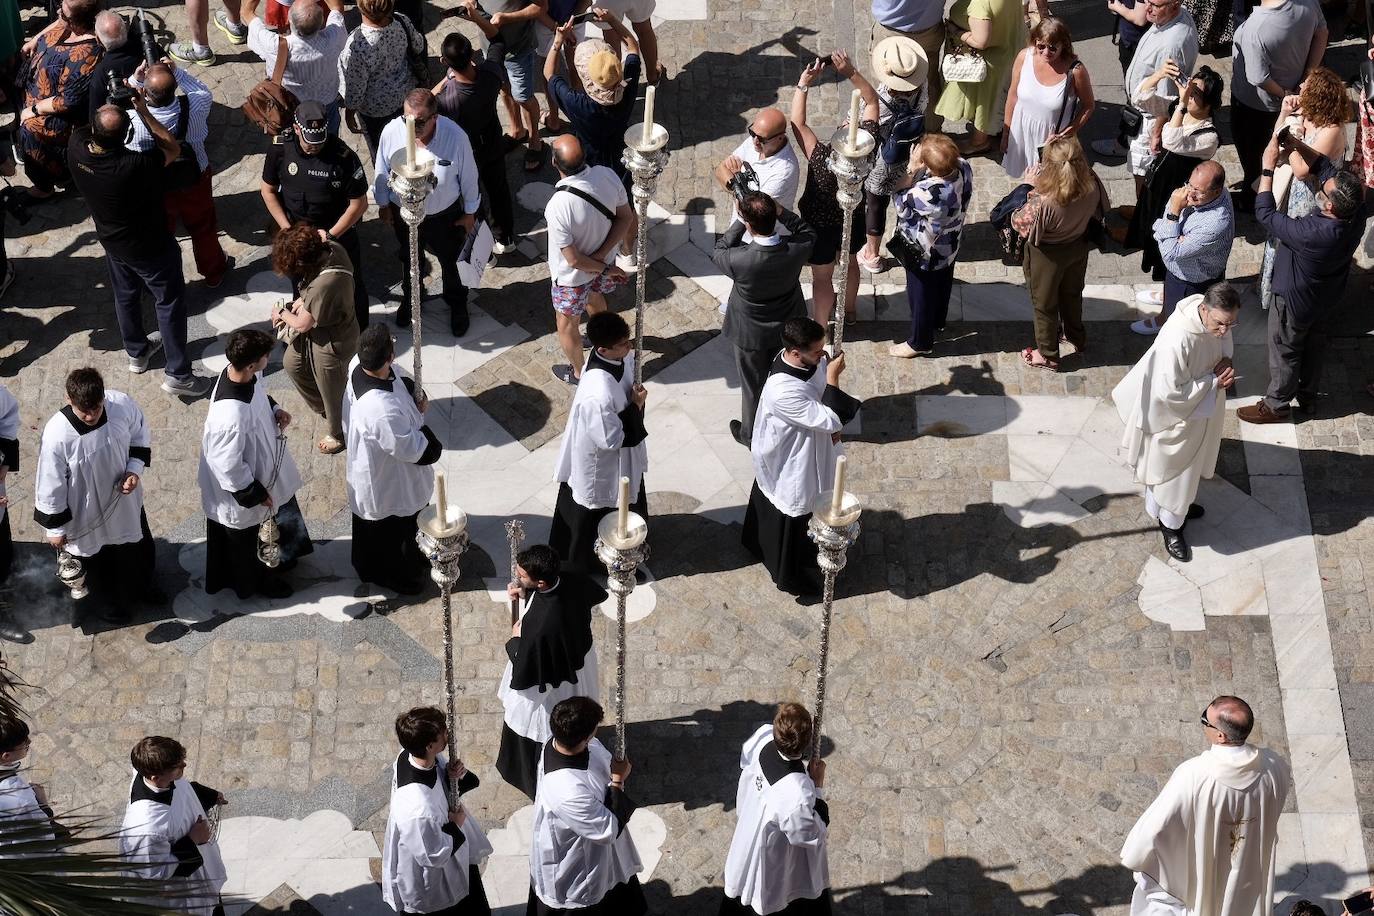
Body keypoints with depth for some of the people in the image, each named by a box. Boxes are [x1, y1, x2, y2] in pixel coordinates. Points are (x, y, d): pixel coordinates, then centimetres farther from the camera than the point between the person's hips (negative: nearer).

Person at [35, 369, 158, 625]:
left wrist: (135, 469, -17)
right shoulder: (57, 435, -36)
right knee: (97, 564, 25)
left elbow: (139, 435, -3)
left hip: (126, 500, 4)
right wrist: (55, 528, -9)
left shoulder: (122, 404, -27)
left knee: (141, 549, 30)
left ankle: (142, 586, 63)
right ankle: (107, 602, 57)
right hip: (87, 514, -4)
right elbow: (50, 486, -20)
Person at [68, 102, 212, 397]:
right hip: (150, 247, -6)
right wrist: (143, 112, -20)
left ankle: (137, 352, 49)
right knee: (170, 303, 13)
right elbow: (173, 149, -21)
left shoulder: (77, 150, -25)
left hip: (112, 242, 6)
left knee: (126, 296, 28)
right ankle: (178, 374, 20)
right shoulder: (136, 165, -40)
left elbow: (83, 129, 1)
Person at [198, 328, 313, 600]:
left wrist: (275, 410, -9)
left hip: (261, 467, 8)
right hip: (241, 492, -8)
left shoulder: (240, 375, -18)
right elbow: (229, 466, -32)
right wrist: (255, 494, -19)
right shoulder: (231, 416, -44)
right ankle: (256, 581, 49)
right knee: (247, 538, 22)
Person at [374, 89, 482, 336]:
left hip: (445, 215, -1)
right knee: (408, 260, 29)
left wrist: (470, 213, -1)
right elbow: (382, 172, -8)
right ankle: (409, 299, 59)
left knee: (451, 262, 24)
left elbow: (468, 177, -14)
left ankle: (457, 305, 54)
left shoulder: (455, 137, -32)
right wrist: (384, 205, 5)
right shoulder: (391, 132, -27)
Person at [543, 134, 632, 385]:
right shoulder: (607, 176, -26)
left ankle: (578, 373, 48)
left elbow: (573, 259, -29)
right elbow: (626, 217, -11)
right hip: (603, 261, 5)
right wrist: (602, 256, -14)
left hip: (572, 277, -5)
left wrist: (605, 269, -12)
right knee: (594, 298, 38)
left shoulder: (558, 208, -40)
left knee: (566, 326, 25)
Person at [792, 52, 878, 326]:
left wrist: (804, 83, -38)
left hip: (820, 226, -4)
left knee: (822, 277, 19)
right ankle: (849, 310, 56)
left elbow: (797, 123, -38)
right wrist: (851, 73, -32)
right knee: (849, 262, 31)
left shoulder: (821, 159, -42)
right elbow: (872, 100, -22)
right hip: (854, 221, 4)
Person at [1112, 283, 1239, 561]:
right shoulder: (1177, 340, -42)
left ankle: (1180, 504, 55)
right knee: (1172, 468, 15)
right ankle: (1170, 524, 38)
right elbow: (1171, 393, -32)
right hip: (1173, 413, -7)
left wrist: (1226, 360, -15)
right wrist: (1213, 382, -28)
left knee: (1190, 462, 29)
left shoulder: (1217, 316, -19)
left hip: (1203, 404, 7)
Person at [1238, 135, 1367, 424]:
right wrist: (1296, 144, -24)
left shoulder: (1311, 234, -46)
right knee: (1314, 344, 29)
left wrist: (1268, 167, -29)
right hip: (1326, 299, 7)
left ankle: (1275, 406, 40)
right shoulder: (1358, 213, -28)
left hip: (1295, 301, -6)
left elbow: (1265, 214, -33)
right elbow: (1326, 168, -16)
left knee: (1285, 353, 19)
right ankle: (1307, 397, 51)